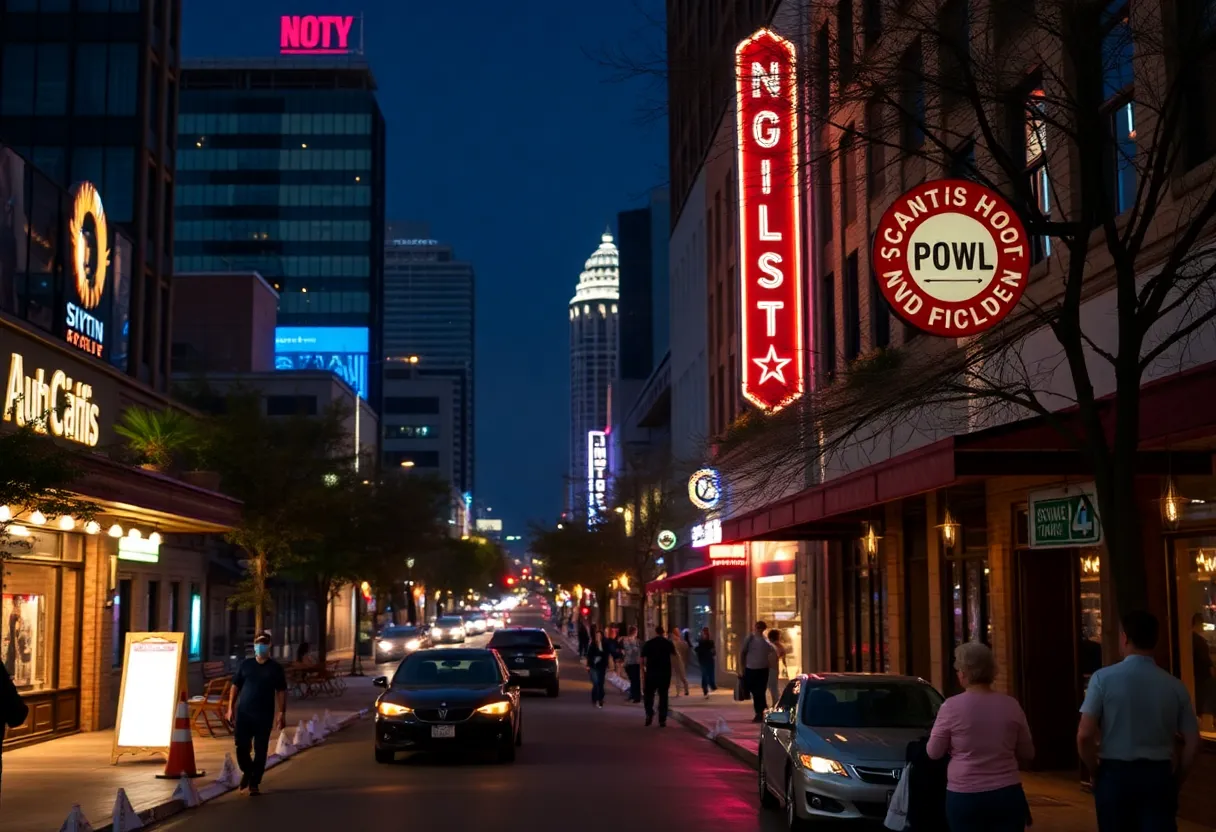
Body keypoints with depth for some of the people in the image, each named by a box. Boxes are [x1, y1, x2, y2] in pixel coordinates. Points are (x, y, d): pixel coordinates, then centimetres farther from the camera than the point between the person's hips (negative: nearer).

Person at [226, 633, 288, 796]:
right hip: (244, 713, 1)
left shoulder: (275, 668, 3)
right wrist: (231, 708, 1)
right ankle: (247, 771, 28)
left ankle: (254, 784, 12)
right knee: (241, 747, -1)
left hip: (265, 716, -1)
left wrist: (282, 712, -5)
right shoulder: (245, 665, 6)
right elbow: (235, 686, 8)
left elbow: (281, 691, 2)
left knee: (260, 751, 1)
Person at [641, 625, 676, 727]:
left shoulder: (648, 644, -5)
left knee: (649, 695, 14)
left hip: (651, 673, -1)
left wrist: (644, 671, 6)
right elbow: (674, 653, 23)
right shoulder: (668, 643, 0)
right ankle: (662, 720, 4)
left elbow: (642, 660, -7)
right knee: (663, 696, 8)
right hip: (665, 673, 1)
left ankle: (649, 714, -6)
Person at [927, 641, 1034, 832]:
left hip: (964, 796, -2)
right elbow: (1028, 754, 10)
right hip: (1007, 794, 2)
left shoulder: (951, 706, -9)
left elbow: (934, 753, 0)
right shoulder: (1011, 705, 0)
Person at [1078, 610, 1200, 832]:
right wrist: (1175, 780, 13)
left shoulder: (1104, 678, -8)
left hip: (1115, 774, -1)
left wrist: (1096, 772, 4)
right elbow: (1192, 742, 1)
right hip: (1158, 775, 1)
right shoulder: (1175, 685, 0)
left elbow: (1085, 735, -12)